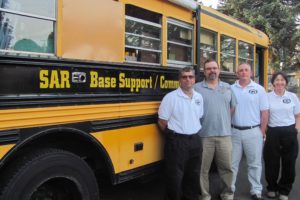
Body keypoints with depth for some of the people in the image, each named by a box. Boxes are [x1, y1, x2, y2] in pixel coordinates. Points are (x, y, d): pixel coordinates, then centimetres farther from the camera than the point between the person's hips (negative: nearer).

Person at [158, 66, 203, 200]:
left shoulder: (199, 97, 7)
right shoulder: (171, 97, -11)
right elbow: (162, 122, -9)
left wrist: (194, 133, 9)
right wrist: (173, 134, 0)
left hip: (195, 140, 6)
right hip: (177, 141, -6)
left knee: (193, 174, 17)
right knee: (175, 177, 3)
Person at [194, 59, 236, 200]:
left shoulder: (227, 87, 11)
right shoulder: (196, 88, -1)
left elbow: (233, 107, 16)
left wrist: (226, 122, 9)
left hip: (225, 134, 3)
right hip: (204, 135, -3)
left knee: (226, 166, 12)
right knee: (203, 168, 6)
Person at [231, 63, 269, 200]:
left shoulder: (259, 89, 0)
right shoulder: (231, 89, 3)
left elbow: (265, 112, 0)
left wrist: (262, 132, -2)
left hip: (253, 132, -1)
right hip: (235, 131, 1)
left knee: (255, 163, 10)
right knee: (232, 163, 10)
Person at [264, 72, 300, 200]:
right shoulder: (267, 96, 0)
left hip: (289, 132, 1)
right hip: (273, 132, -1)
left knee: (289, 163, 7)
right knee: (271, 162, 6)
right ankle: (272, 188, 26)